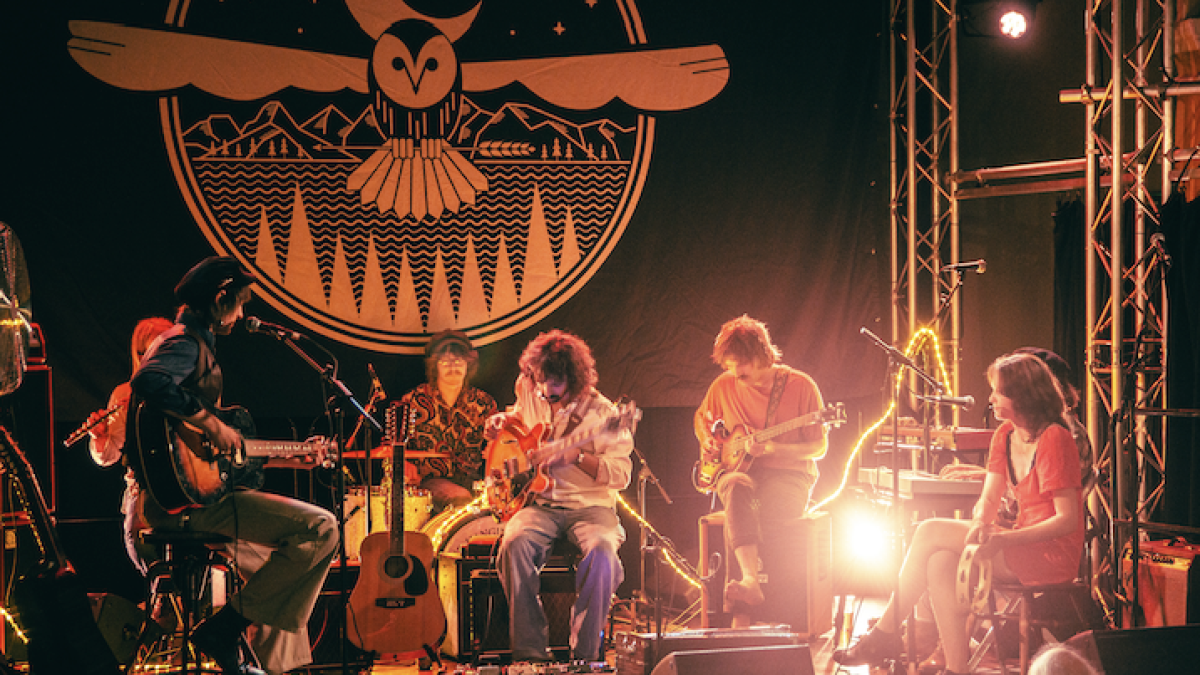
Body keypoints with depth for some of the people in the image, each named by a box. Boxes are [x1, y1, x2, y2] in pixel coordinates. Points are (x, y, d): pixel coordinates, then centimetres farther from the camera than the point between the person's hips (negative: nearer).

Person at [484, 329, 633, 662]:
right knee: (515, 544, -31)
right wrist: (500, 423, 10)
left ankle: (585, 653, -23)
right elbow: (514, 420, 33)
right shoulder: (530, 398, 9)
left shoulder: (601, 412, -5)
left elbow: (621, 475, -10)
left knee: (602, 551, -36)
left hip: (590, 506, -3)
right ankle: (530, 653, -25)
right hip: (541, 505, 3)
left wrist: (576, 456, -22)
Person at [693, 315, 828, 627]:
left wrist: (772, 448, -18)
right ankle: (751, 580, -52)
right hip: (739, 470, 2)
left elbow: (819, 448, -4)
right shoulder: (724, 386, 6)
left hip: (787, 473, -2)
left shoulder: (800, 387, -5)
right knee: (736, 489, -37)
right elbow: (701, 416, 27)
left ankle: (743, 610, -33)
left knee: (772, 510, -37)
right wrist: (706, 440, 5)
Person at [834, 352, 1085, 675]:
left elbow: (1067, 520, -19)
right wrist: (979, 526, -16)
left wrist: (1003, 540, -28)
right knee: (941, 564, -17)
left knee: (930, 532, -14)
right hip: (1023, 546, 8)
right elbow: (988, 499, 9)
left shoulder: (1053, 439, -15)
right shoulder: (1005, 435, 11)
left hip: (1053, 556, -8)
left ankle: (885, 631, -6)